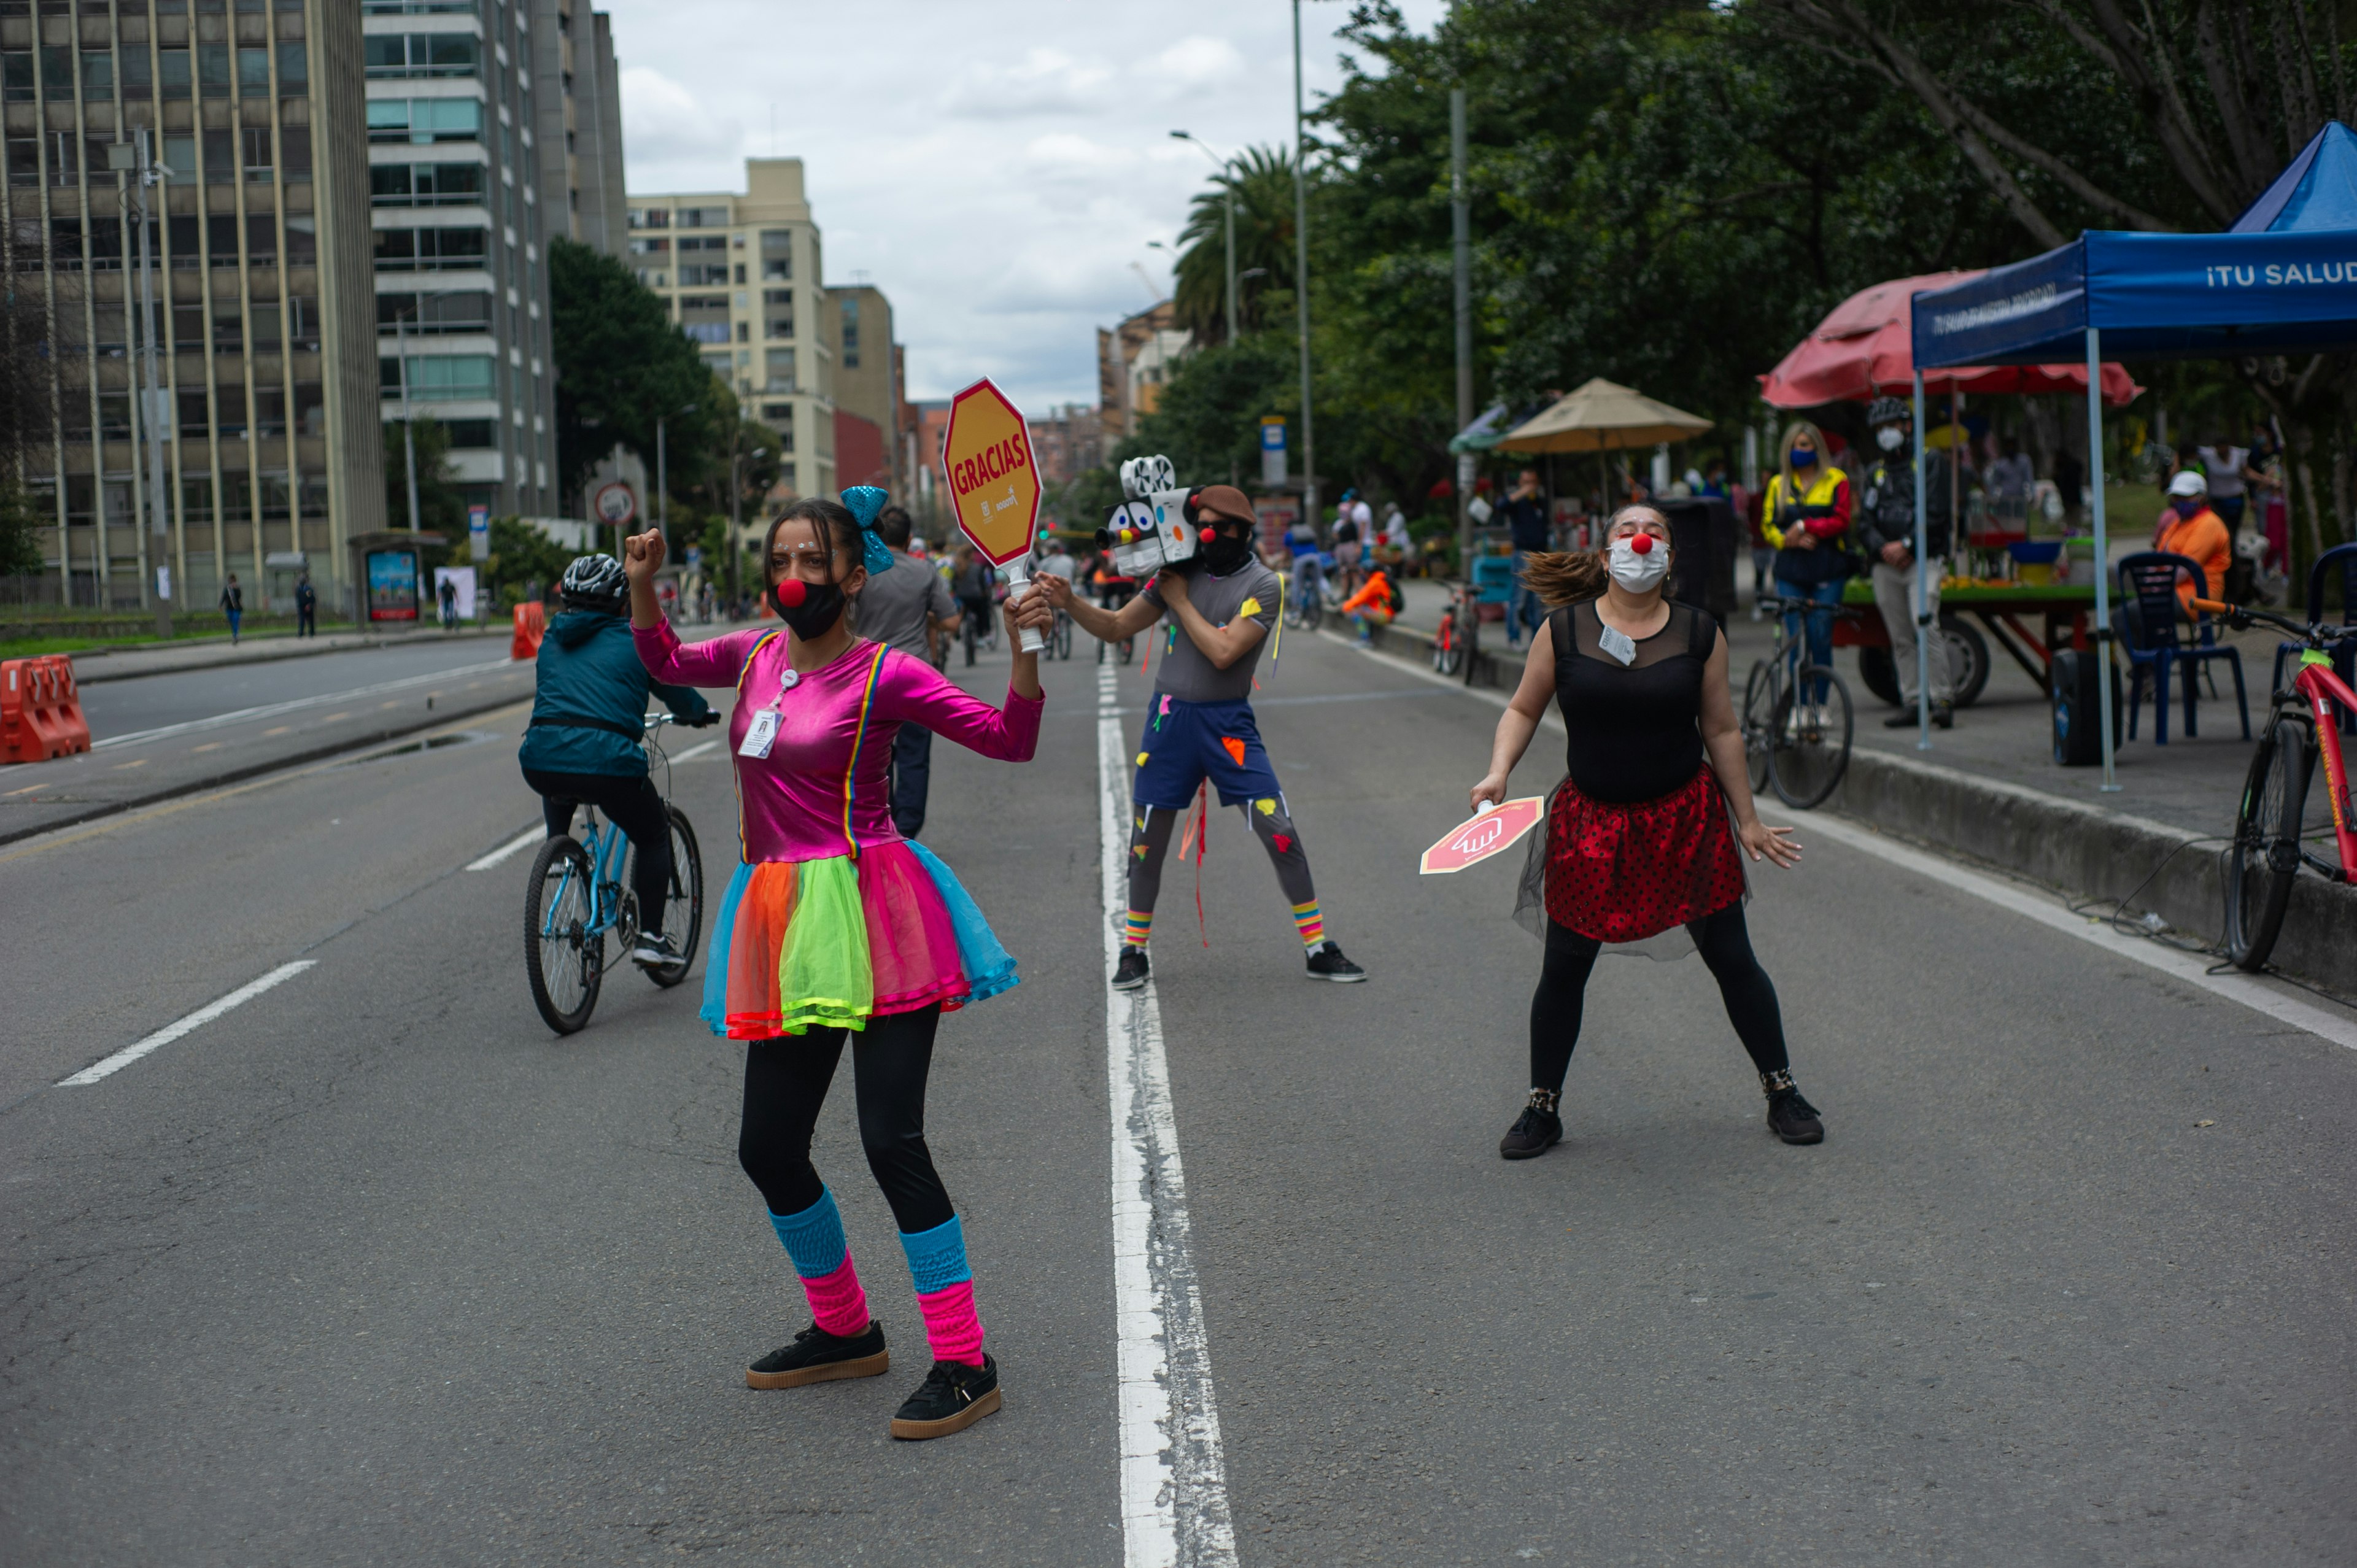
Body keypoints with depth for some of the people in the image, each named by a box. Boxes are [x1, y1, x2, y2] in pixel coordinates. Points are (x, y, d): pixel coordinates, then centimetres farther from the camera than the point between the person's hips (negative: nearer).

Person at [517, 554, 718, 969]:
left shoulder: (551, 641, 22)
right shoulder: (632, 642, 11)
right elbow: (678, 696, 22)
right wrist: (703, 712, 44)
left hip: (540, 761, 4)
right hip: (608, 763, -4)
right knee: (654, 836, 21)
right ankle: (651, 937, 16)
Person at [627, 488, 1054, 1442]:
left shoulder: (886, 675, -7)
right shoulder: (756, 654, 11)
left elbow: (1010, 740, -12)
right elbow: (665, 662, 27)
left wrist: (1025, 647, -26)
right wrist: (643, 582, 10)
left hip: (869, 917, -7)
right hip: (782, 930, 7)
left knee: (892, 1142, -12)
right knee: (768, 1148, 12)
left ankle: (965, 1366, -3)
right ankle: (845, 1331, 32)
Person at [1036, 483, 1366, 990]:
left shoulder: (1263, 586, -7)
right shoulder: (1179, 572, 5)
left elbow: (1223, 652, -19)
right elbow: (1113, 629, 9)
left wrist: (1181, 601, -11)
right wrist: (1069, 602, -8)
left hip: (1227, 724, -3)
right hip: (1169, 719, 3)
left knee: (1280, 832, -8)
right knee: (1147, 840, 7)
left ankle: (1318, 949, 3)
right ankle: (1133, 952, 23)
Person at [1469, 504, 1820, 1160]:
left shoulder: (1699, 633, -2)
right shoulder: (1563, 629, -4)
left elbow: (1722, 731, 6)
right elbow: (1523, 710, 7)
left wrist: (1747, 820, 9)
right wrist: (1498, 773, -10)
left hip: (1686, 816, 0)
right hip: (1591, 821, 0)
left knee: (1732, 958, 5)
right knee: (1564, 967, 4)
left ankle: (1782, 1093, 23)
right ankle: (1543, 1108, 20)